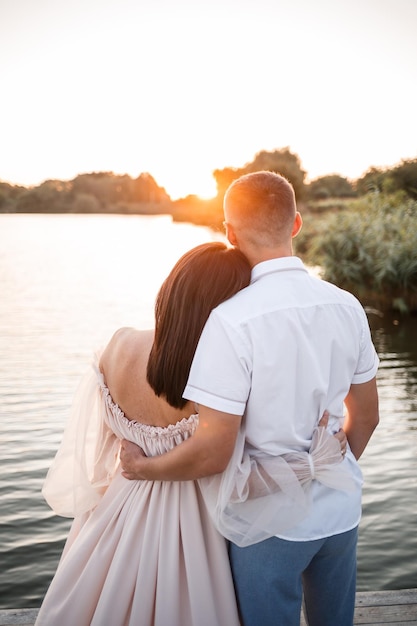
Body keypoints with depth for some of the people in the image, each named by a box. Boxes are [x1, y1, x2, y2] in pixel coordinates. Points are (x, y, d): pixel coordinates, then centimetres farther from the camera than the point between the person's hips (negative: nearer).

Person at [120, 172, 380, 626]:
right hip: (342, 511, 5)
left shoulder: (232, 319, -23)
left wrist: (141, 467, -4)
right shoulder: (347, 306, -5)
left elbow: (213, 453, -22)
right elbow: (365, 416, 6)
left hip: (271, 520, -5)